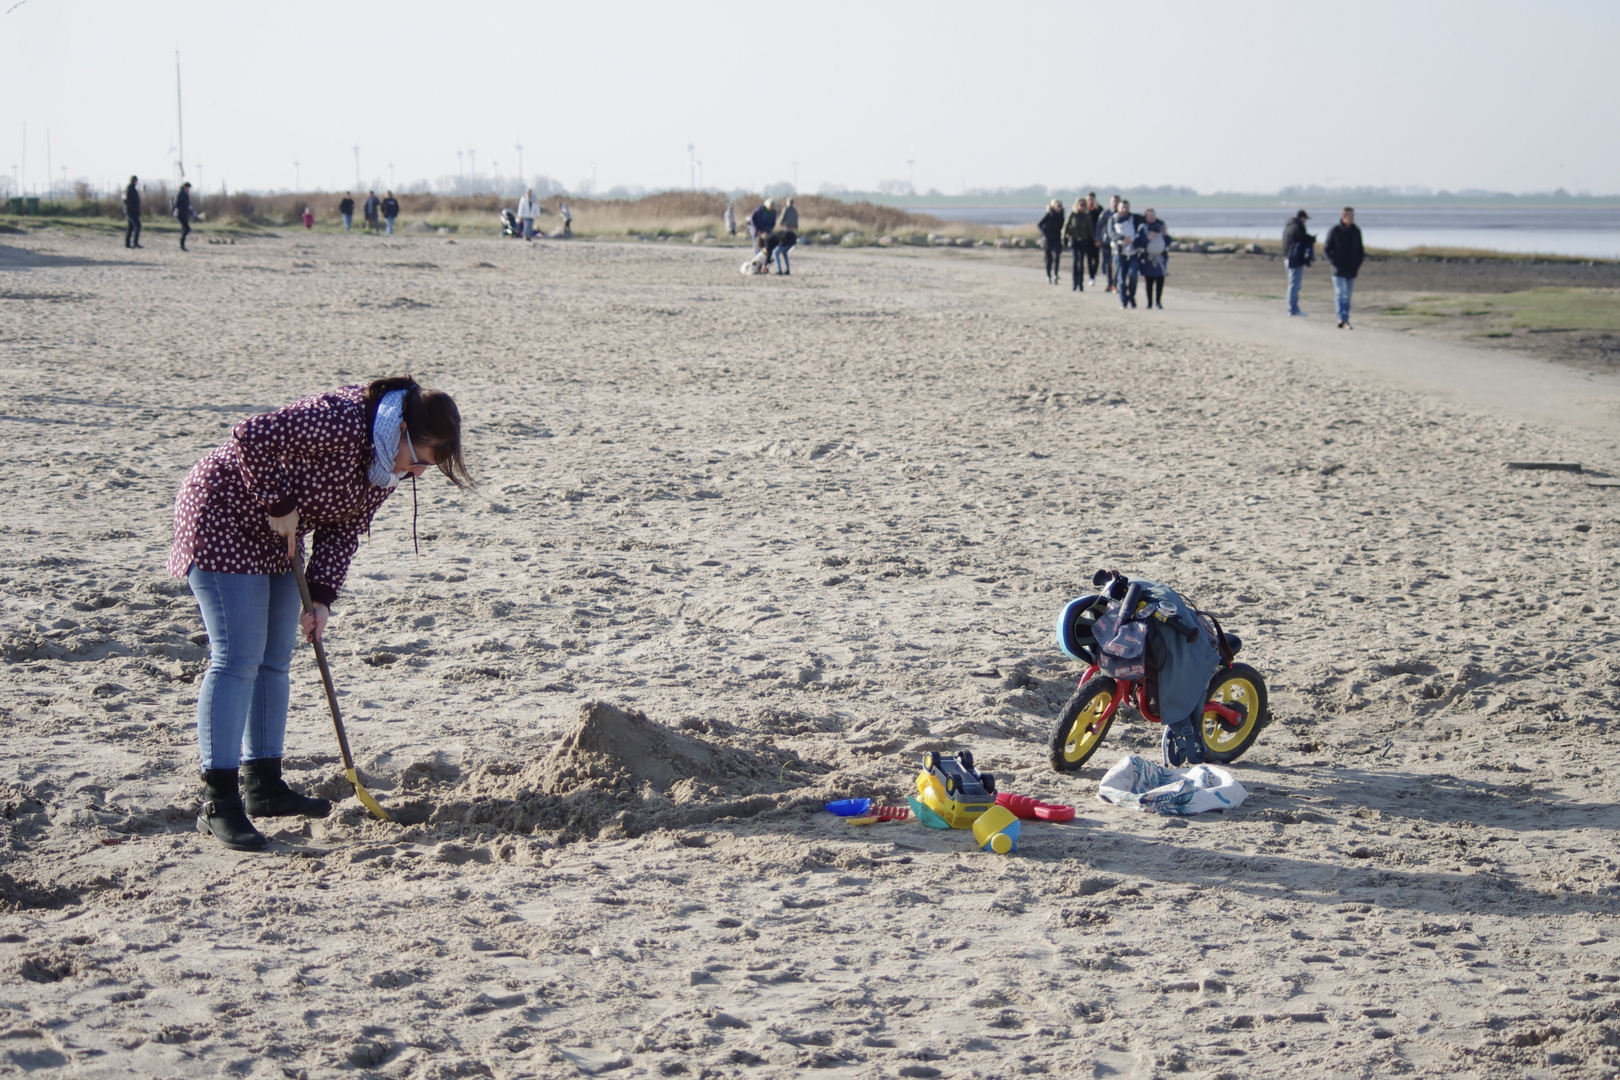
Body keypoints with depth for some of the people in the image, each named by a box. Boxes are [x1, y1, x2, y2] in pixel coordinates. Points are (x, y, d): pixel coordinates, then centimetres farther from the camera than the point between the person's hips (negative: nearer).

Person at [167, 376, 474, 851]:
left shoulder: (391, 463, -1)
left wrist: (322, 598, -8)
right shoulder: (340, 421, -29)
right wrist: (279, 505, -25)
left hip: (276, 539, 9)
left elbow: (343, 529, 3)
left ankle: (264, 786, 18)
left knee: (275, 661, 10)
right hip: (222, 520, -9)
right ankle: (219, 803, -13)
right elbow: (251, 437, -32)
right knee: (237, 659, -13)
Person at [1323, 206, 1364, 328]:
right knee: (1341, 294, -13)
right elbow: (1326, 249, -2)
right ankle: (1343, 320, -20)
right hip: (1339, 270, -5)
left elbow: (1360, 250, 17)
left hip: (1352, 270, 5)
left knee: (1348, 295, 8)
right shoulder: (1334, 231, -5)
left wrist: (1358, 264, 5)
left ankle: (1344, 320, 14)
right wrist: (1334, 262, -10)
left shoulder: (1356, 231, 8)